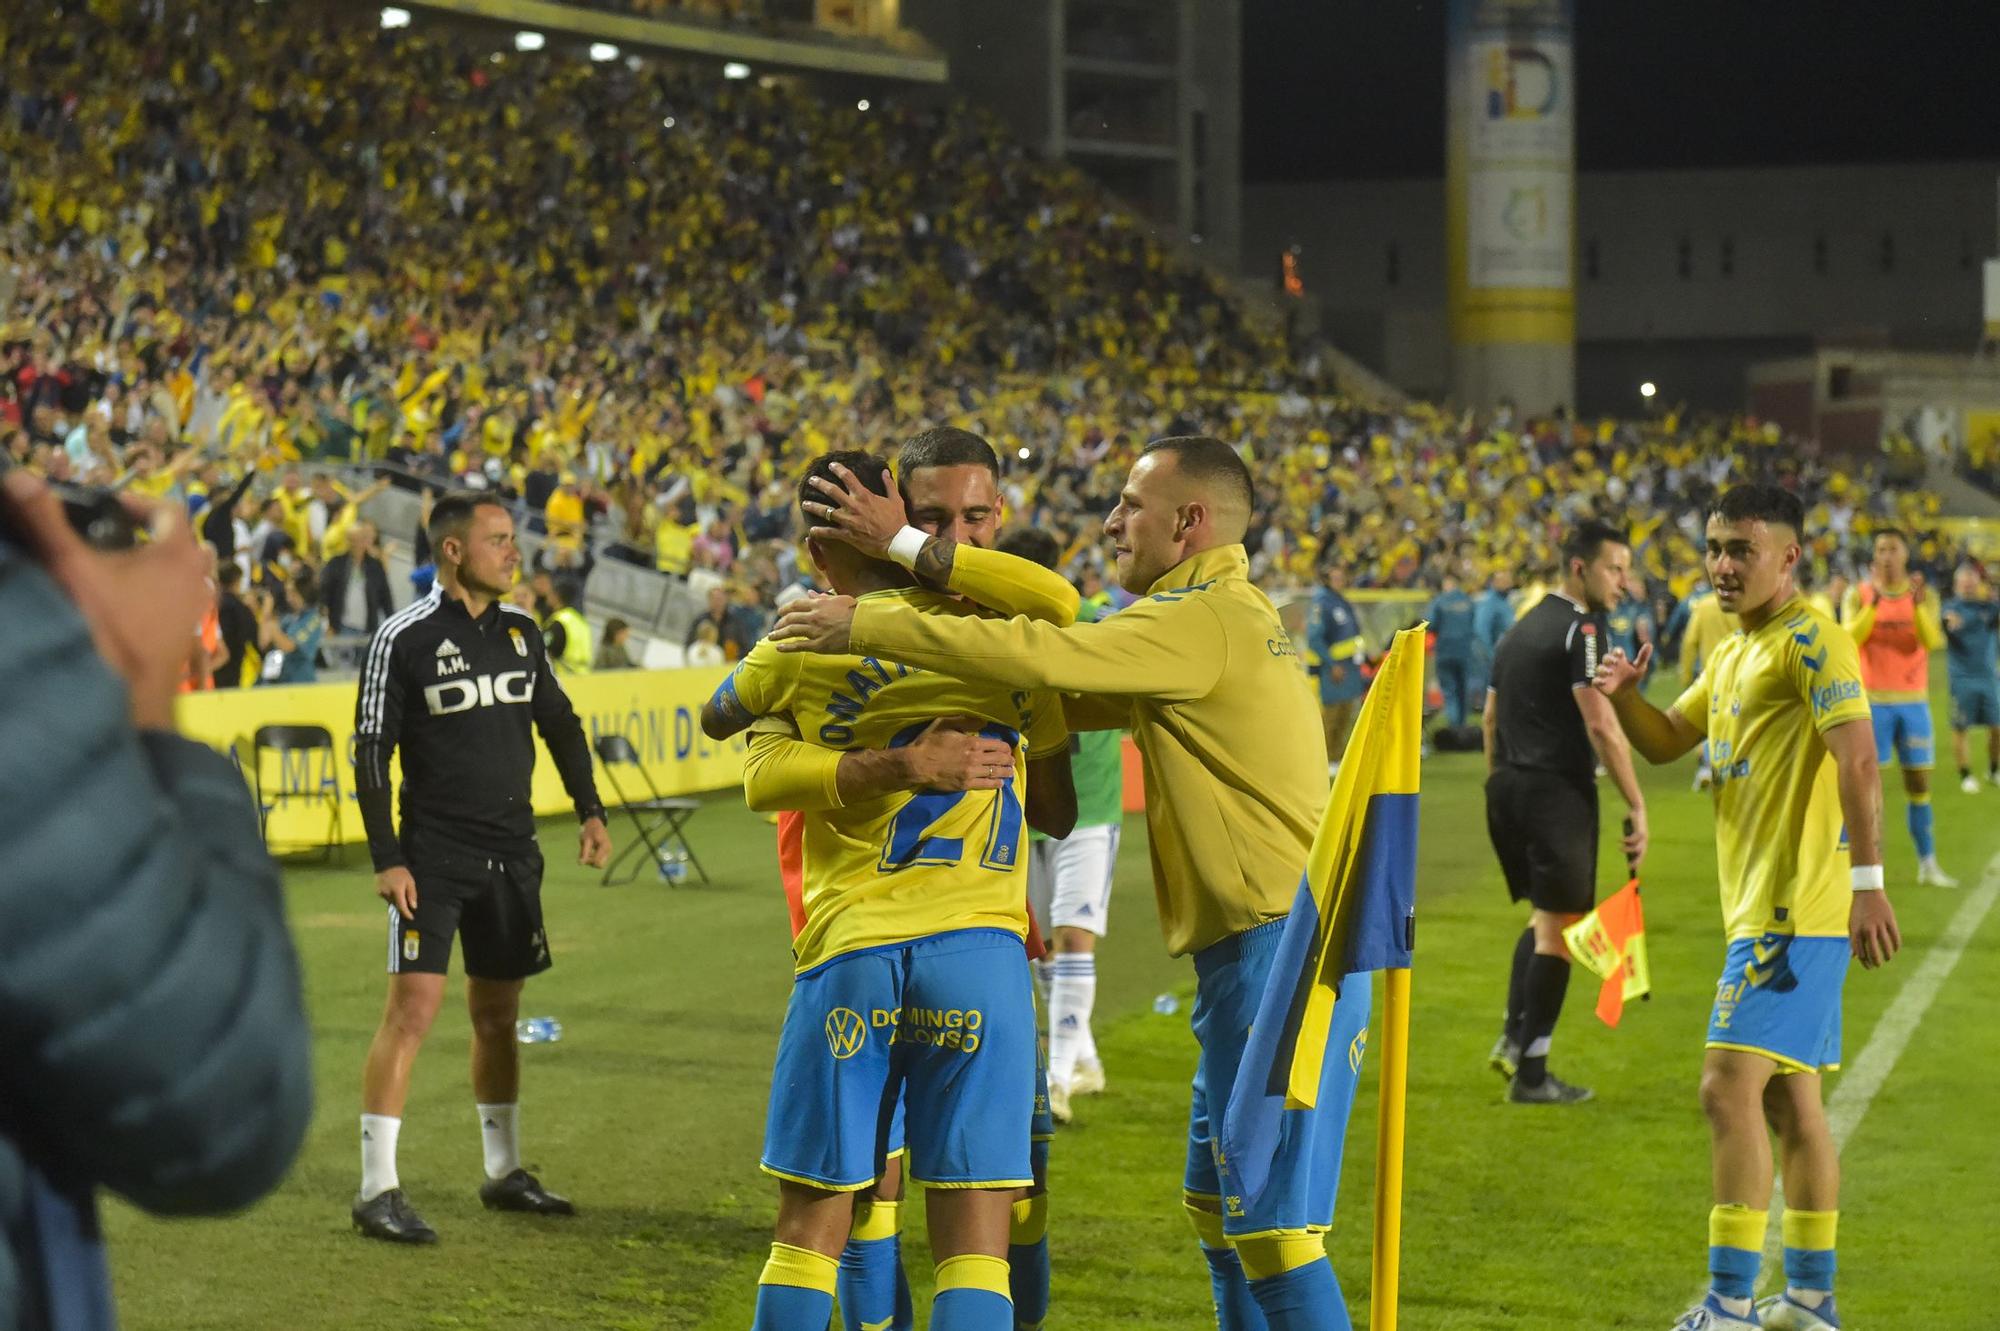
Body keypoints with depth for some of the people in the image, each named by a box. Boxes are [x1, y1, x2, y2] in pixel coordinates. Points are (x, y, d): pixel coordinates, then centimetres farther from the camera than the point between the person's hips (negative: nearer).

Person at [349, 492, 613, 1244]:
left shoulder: (520, 631, 9)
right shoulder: (404, 638, -9)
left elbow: (559, 722, 21)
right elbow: (371, 752, -8)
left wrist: (590, 811, 12)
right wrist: (386, 860, -13)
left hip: (512, 855, 6)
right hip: (433, 855, -6)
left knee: (498, 1013, 14)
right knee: (413, 1008, -12)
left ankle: (504, 1173, 26)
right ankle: (377, 1190, -8)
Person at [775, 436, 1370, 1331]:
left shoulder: (1204, 620, -13)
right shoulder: (1227, 617, 19)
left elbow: (1039, 656, -21)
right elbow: (1073, 697, 22)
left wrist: (868, 626, -14)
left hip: (1278, 954, -11)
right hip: (1254, 955, 11)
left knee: (1273, 1227, -9)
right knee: (1219, 1214, 17)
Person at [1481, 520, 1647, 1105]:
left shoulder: (1521, 628, 15)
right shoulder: (1581, 629, -11)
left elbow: (1490, 718, 19)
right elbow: (1600, 726, -19)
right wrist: (1637, 806, -16)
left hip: (1508, 788, 8)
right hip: (1557, 790, -8)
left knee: (1542, 915, 21)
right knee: (1560, 926, -1)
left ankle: (1513, 1037, 11)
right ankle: (1531, 1072, 0)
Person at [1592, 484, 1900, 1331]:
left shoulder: (1810, 639, -12)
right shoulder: (1732, 652, 17)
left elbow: (1856, 759, -21)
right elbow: (1665, 741, 23)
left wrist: (1868, 880, -28)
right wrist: (1622, 694, 1)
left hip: (1798, 909, -10)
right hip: (1761, 906, 10)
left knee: (1730, 1086, -14)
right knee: (1789, 1100, 14)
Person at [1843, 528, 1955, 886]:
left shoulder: (1924, 596, 4)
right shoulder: (1859, 595, 0)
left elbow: (1931, 642, -11)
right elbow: (1850, 638, -14)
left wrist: (1918, 605, -25)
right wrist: (1873, 603, -25)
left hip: (1913, 701, 2)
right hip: (1871, 701, -2)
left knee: (1918, 784, 4)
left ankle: (1928, 865, 10)